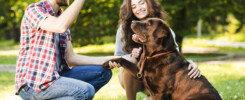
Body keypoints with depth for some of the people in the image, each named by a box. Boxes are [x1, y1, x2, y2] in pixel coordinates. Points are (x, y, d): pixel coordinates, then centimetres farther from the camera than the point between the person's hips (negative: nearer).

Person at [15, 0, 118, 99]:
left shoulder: (61, 18, 14)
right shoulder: (33, 10, -10)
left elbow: (70, 58, 10)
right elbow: (61, 27, -31)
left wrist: (104, 60, -1)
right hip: (32, 83, -9)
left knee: (103, 72, 3)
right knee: (87, 91, -26)